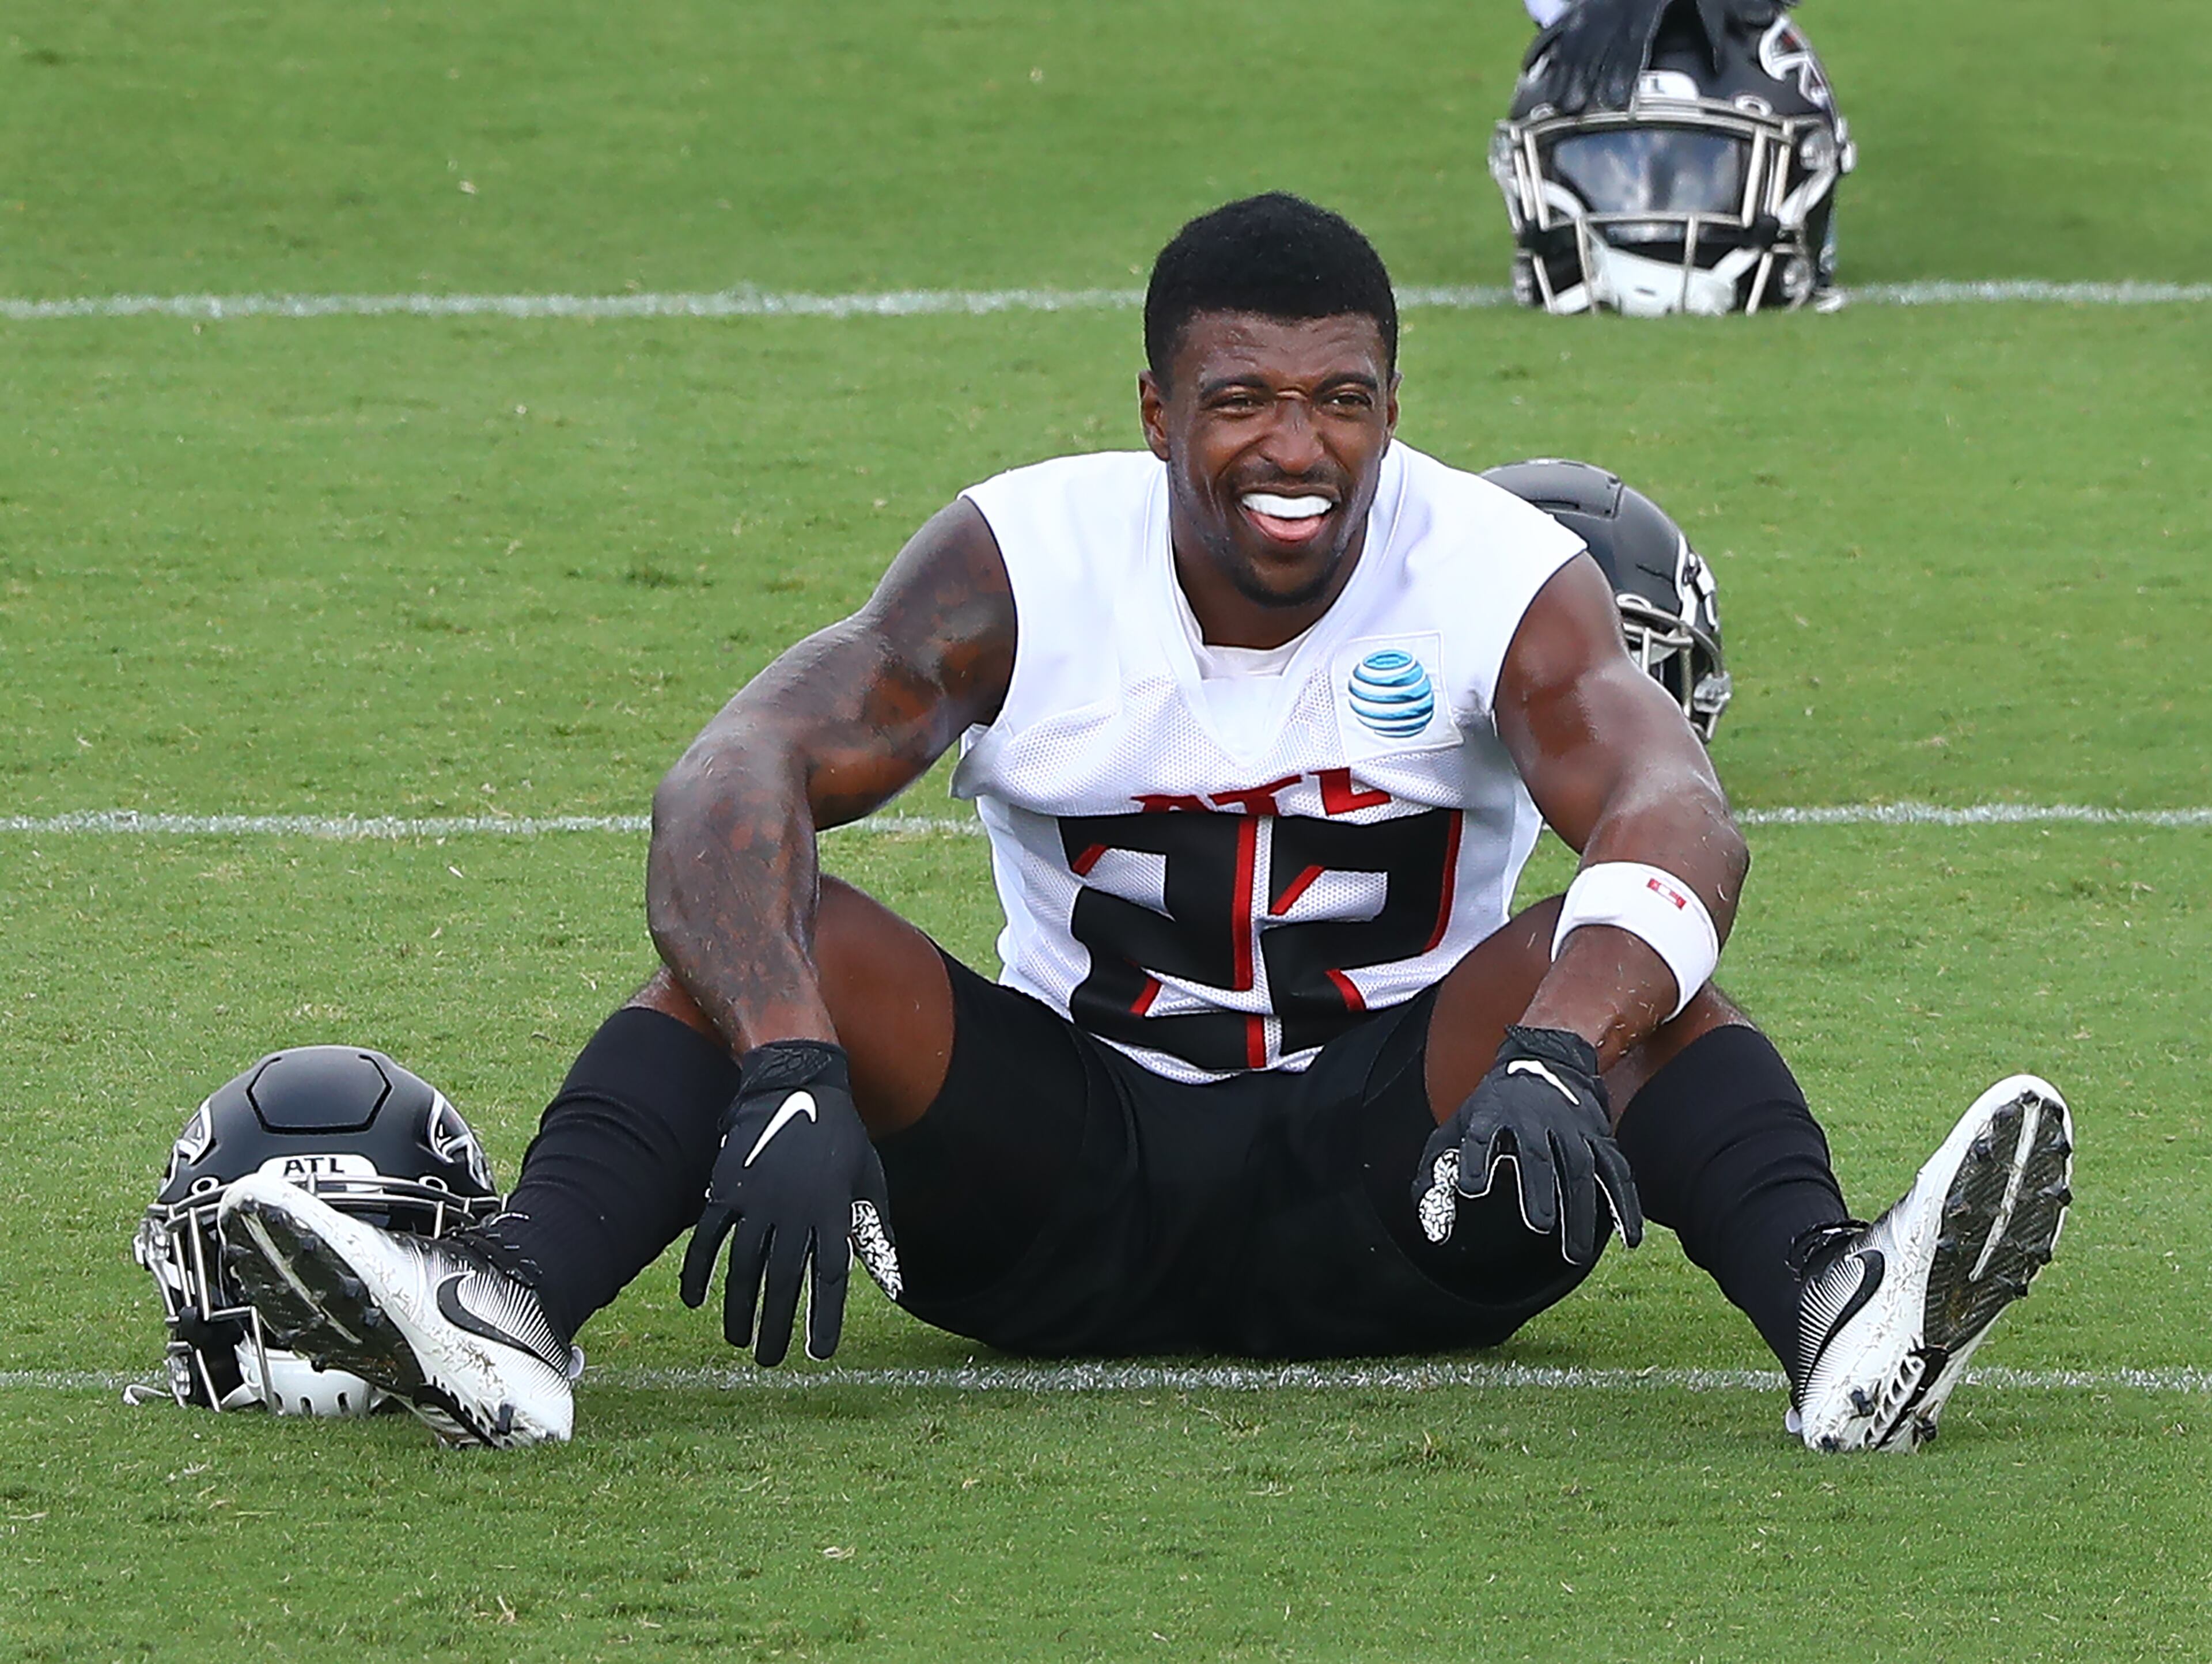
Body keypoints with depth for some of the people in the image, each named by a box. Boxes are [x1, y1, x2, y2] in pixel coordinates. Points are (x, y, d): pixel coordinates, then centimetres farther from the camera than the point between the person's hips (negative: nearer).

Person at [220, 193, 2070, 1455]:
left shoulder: (1499, 581, -11)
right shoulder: (1020, 565, -10)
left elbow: (1676, 820, -30)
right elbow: (731, 785, -23)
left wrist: (1560, 1055, -51)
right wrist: (790, 1080, -42)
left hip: (1395, 1181, -1)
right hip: (1066, 1167, 1)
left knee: (1610, 955, -29)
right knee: (768, 934, -22)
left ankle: (1835, 1314, -53)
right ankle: (513, 1309, -45)